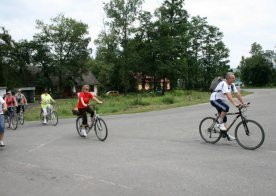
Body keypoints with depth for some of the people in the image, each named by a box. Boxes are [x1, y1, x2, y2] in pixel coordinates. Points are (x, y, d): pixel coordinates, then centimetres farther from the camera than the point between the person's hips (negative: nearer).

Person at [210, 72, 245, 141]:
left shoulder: (232, 85, 4)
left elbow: (237, 94, 1)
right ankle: (219, 123, -16)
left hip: (221, 100, 9)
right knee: (226, 107, -33)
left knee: (224, 118, 6)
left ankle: (225, 134, 13)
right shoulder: (223, 84, -23)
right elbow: (228, 95, -35)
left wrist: (243, 103, -6)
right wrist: (234, 103, -43)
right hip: (214, 100, -9)